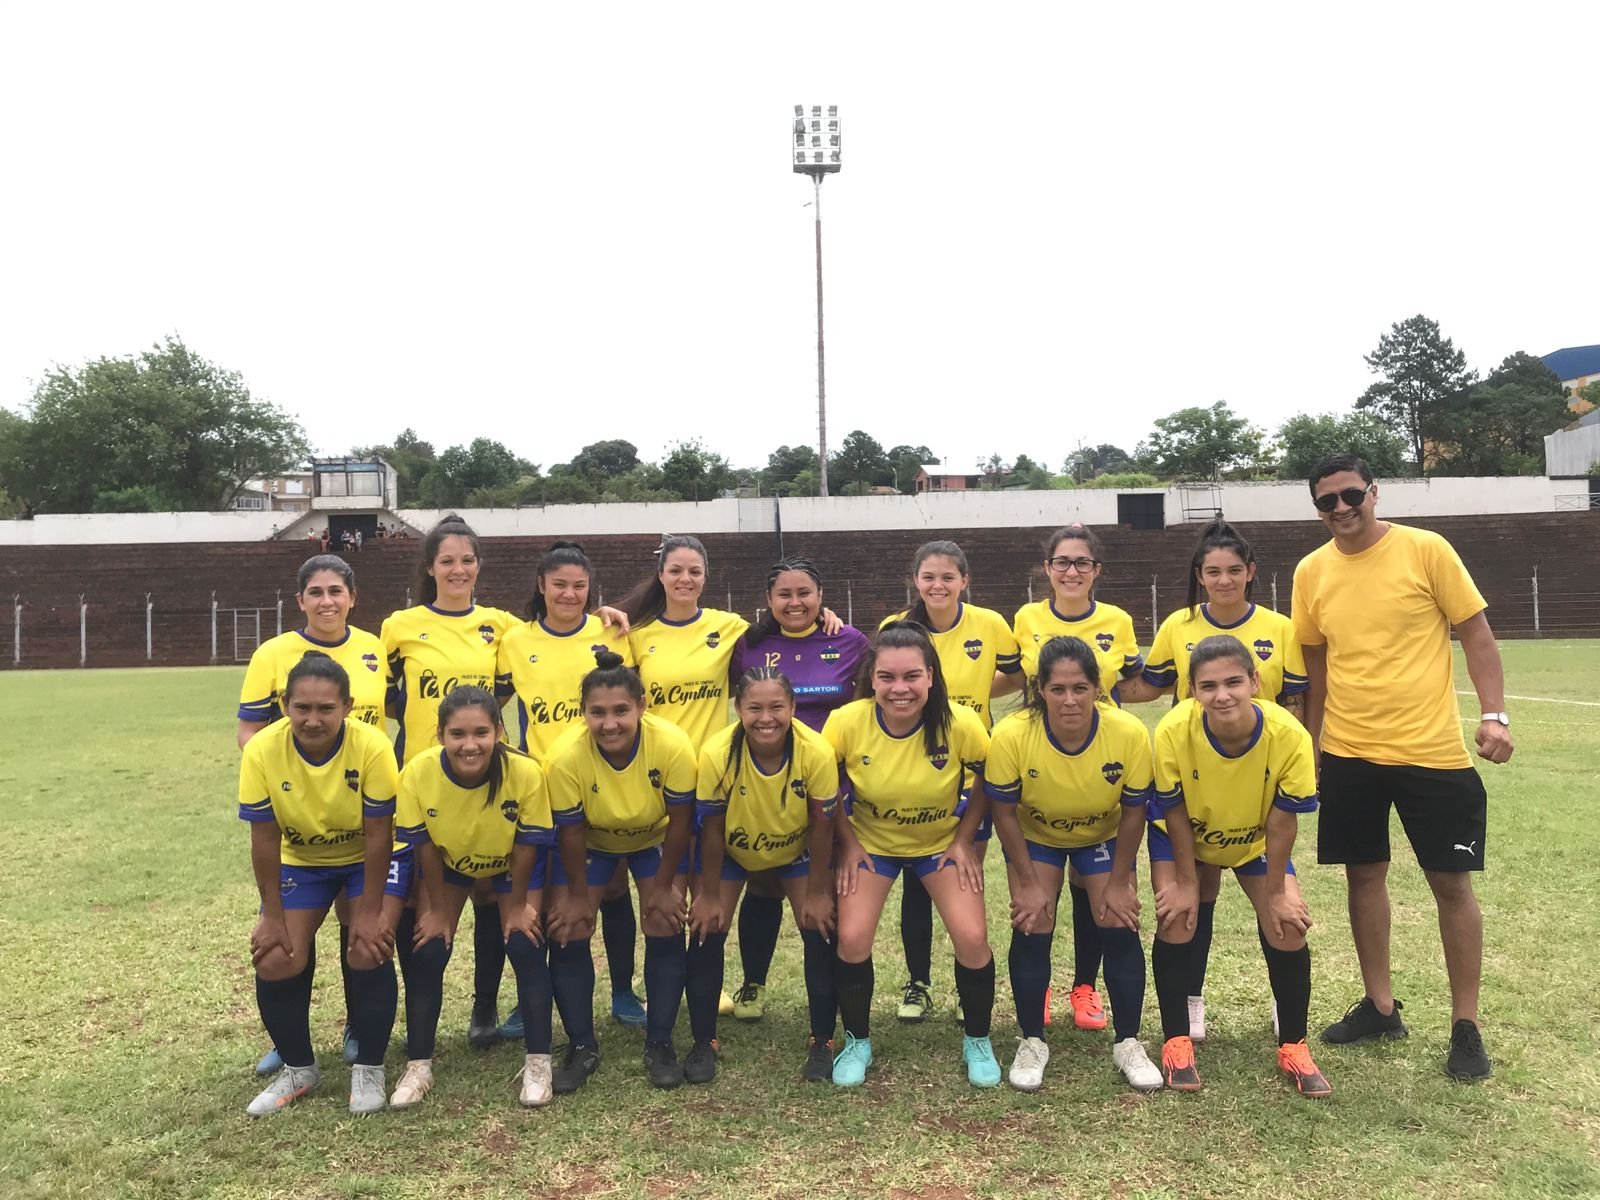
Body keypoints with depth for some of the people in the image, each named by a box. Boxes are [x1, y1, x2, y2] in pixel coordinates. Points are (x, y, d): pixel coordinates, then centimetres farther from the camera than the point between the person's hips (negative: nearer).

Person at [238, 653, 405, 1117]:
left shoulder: (372, 747, -31)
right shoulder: (261, 752, -25)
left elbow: (378, 835, -23)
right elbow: (265, 840, -15)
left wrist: (369, 912, -19)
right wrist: (272, 916, -11)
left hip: (371, 858, -2)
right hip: (300, 860, 3)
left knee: (369, 950, -18)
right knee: (275, 961, -8)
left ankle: (368, 1070, 6)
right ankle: (298, 1069, 18)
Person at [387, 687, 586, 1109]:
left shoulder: (526, 773, -38)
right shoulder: (418, 773, -34)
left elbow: (527, 847, -21)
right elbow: (425, 847, -17)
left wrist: (518, 904, -10)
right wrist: (437, 908, -7)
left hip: (511, 865, -1)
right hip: (448, 863, 1)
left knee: (526, 948, -9)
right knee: (428, 952, -5)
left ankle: (537, 1063, 5)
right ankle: (418, 1066, 12)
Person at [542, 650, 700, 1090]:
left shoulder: (672, 745, -36)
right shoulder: (566, 756, -36)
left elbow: (680, 821, -20)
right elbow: (570, 833, -19)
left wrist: (664, 885, -10)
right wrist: (580, 895, -8)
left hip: (656, 840, 0)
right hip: (591, 843, 0)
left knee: (665, 930, -7)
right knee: (568, 934, -6)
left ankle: (659, 1045, 10)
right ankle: (582, 1047, 10)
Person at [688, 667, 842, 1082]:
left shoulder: (817, 752, -34)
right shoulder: (717, 754, -35)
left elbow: (821, 828, -20)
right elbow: (712, 830, -20)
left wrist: (817, 893, -11)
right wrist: (708, 895, -10)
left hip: (797, 849, 0)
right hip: (731, 850, 0)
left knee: (820, 932, -5)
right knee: (706, 934, -4)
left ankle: (821, 1043, 13)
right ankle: (704, 1043, 14)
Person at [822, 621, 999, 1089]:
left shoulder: (961, 724, -27)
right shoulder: (847, 723, -26)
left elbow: (986, 783, -7)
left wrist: (963, 841, -8)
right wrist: (848, 844, -9)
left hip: (942, 840, 0)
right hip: (870, 841, 0)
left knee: (972, 937, -12)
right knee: (852, 938, -14)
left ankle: (977, 1041, 17)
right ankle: (857, 1041, 15)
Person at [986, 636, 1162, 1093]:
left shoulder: (1129, 733, -32)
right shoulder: (1012, 735, -34)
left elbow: (1133, 811, -15)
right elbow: (1005, 812, -19)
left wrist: (1119, 882, -10)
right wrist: (1028, 883, -14)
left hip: (1103, 836, 1)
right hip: (1035, 836, -1)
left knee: (1120, 926, -5)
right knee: (1032, 929, -8)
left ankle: (1128, 1043, 14)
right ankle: (1032, 1042, 11)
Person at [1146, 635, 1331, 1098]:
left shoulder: (1289, 735, -34)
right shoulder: (1173, 732, -36)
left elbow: (1281, 820, -21)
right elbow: (1176, 814, -20)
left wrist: (1275, 892, -13)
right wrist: (1187, 882, -13)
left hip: (1255, 840, 1)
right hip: (1185, 837, -1)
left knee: (1287, 925, -10)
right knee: (1177, 918, -17)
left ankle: (1293, 1047, 10)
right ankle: (1177, 1043, 0)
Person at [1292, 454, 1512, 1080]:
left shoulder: (1427, 550, -7)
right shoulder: (1311, 571, 2)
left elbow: (1476, 633, -3)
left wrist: (1494, 715, -12)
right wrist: (1307, 744, 12)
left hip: (1432, 751, -3)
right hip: (1349, 754, 3)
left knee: (1451, 883, 5)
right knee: (1364, 875, 12)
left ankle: (1465, 1027, 19)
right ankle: (1380, 1006, 28)